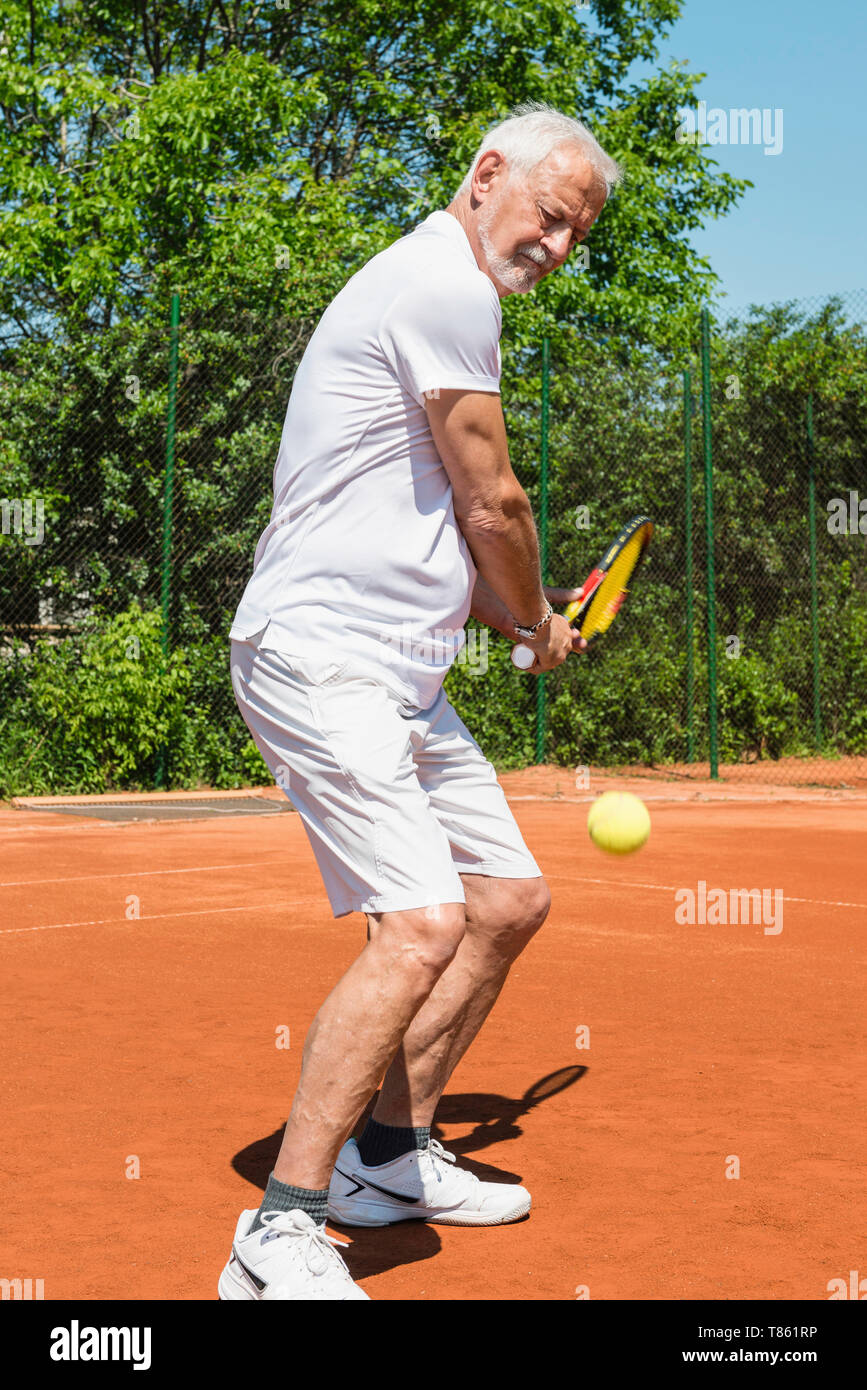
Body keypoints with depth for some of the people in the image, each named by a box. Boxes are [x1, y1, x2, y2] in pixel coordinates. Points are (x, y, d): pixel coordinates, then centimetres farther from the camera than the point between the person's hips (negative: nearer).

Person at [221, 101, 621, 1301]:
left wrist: (522, 623, 17)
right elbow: (492, 503, -10)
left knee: (509, 899, 11)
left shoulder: (447, 295, 23)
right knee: (423, 924, -21)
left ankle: (390, 1155, 23)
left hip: (401, 679, 11)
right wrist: (545, 624, 7)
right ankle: (280, 1234, -12)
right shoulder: (444, 282, -11)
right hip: (320, 656, -11)